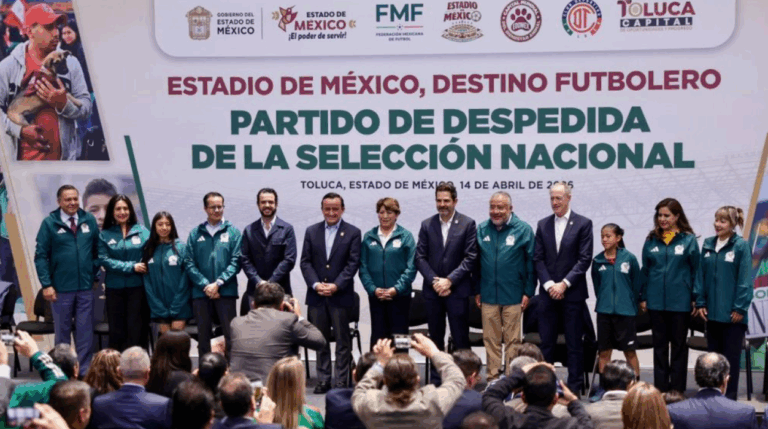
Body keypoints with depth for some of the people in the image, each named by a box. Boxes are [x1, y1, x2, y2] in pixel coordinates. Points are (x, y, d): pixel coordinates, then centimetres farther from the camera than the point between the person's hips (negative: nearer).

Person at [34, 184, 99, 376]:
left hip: (85, 288, 2)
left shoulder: (89, 220, 3)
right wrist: (46, 284, -10)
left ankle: (85, 372, 14)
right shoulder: (50, 223, -4)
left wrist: (94, 274, 4)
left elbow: (97, 251, 10)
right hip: (61, 289, -2)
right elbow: (40, 256, -4)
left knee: (85, 332, 5)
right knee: (62, 332, 10)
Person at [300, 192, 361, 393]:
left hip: (341, 295, -3)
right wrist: (315, 284, -9)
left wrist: (336, 286, -15)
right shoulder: (311, 231, 9)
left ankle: (341, 382, 8)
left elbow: (353, 264, -5)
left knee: (342, 341, 3)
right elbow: (305, 262, 5)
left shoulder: (352, 233, 0)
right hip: (316, 295, 3)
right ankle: (323, 380, 16)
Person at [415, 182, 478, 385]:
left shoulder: (468, 224, -1)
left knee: (460, 338, -1)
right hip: (432, 290, 3)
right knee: (436, 339, 9)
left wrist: (449, 280, -13)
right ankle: (436, 381, 16)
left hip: (457, 290, -3)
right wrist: (434, 281, -8)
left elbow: (470, 258, -6)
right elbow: (420, 257, 5)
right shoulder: (427, 225, 8)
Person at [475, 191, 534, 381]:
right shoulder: (481, 230, 7)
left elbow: (531, 262, -1)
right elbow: (476, 262, 11)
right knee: (491, 339, 7)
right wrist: (477, 291, 7)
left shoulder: (523, 229, -1)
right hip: (488, 296, 3)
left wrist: (528, 292, -5)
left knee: (513, 340, 4)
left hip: (513, 296, -2)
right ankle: (493, 378, 15)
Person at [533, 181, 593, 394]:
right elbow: (538, 259, 6)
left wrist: (564, 284, -12)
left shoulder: (583, 224, -1)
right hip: (548, 294, 3)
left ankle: (574, 386, 9)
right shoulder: (543, 224, 10)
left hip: (573, 293, -3)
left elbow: (585, 259, -6)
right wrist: (549, 284, -7)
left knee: (574, 343, 3)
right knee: (546, 342, 6)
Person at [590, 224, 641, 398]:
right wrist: (603, 301, 11)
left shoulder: (629, 258, -4)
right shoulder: (598, 261, 3)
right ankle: (603, 387, 15)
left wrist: (633, 304, 5)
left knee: (630, 351, 4)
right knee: (604, 352, 8)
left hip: (625, 311, -2)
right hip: (604, 311, 3)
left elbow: (637, 283, 2)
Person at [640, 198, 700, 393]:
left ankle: (677, 389, 14)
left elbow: (696, 270, -1)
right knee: (659, 345, 9)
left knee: (679, 345, 8)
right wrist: (643, 297, 6)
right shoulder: (651, 240, 6)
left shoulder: (688, 240, -2)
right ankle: (660, 388, 17)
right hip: (656, 301, 3)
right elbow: (645, 270, 9)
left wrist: (696, 298, -5)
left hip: (680, 301, -3)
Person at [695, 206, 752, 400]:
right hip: (712, 311, 5)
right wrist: (700, 302, 4)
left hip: (732, 312, -5)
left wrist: (740, 307, -12)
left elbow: (745, 280, -10)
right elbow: (701, 275, 9)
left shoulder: (741, 246, -8)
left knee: (731, 354, 4)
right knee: (713, 353, 13)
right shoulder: (708, 245, 7)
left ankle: (729, 396, 12)